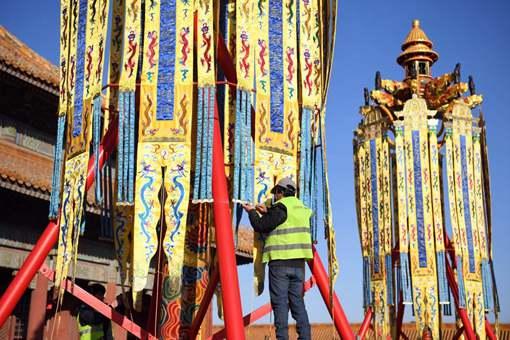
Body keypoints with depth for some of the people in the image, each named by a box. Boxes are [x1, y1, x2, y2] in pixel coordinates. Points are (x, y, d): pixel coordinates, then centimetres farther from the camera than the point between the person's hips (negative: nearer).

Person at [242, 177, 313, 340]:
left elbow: (261, 226, -8)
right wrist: (267, 212, 27)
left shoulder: (280, 207, -8)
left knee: (280, 302, -2)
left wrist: (252, 212, 8)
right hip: (298, 262, 7)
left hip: (280, 261, -7)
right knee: (297, 301, 11)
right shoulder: (301, 207, 15)